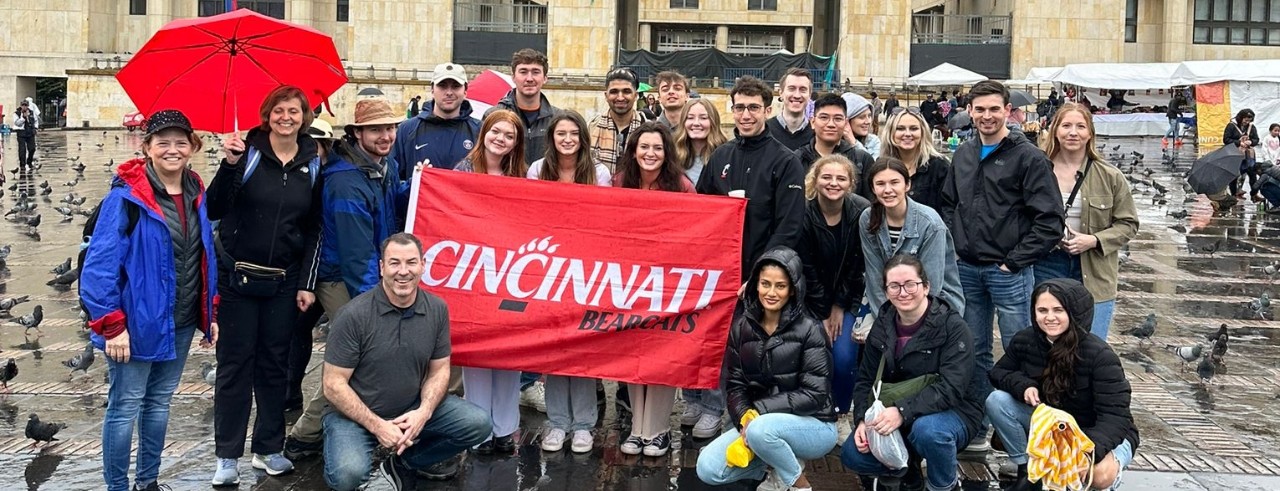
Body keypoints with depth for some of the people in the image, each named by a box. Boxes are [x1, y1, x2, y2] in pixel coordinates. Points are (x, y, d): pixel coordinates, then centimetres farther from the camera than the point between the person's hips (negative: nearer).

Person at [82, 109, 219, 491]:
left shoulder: (195, 194, 5)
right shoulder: (126, 196, -15)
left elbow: (206, 257, 14)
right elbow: (99, 265, -17)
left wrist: (210, 314, 11)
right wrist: (111, 325, -19)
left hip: (181, 323, 7)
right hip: (137, 323, -6)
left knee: (160, 402, 17)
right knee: (126, 406, 2)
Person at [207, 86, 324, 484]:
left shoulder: (312, 163, 4)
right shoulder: (247, 152, -6)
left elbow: (313, 229, 7)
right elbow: (214, 210, -12)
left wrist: (307, 283, 2)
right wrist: (229, 164, -26)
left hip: (283, 283, 3)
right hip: (237, 277, -3)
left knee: (275, 365, 10)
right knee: (235, 364, 2)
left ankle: (268, 448, 21)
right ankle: (227, 456, 9)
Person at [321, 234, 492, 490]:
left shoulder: (437, 310, -5)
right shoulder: (354, 315, -19)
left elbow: (439, 370, 4)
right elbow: (334, 385, -15)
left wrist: (423, 413, -15)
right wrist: (377, 426, -21)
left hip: (412, 409, 5)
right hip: (355, 413, -5)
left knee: (477, 423, -12)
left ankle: (404, 462, 10)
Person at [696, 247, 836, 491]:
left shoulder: (809, 330, -13)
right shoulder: (741, 326, 1)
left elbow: (815, 394, -17)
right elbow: (735, 384, 1)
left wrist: (759, 410, -21)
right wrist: (744, 420, -18)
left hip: (813, 425, -5)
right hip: (759, 422, 5)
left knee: (761, 430, -36)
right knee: (708, 469, -14)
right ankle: (778, 465, 6)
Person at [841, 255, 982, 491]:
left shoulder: (952, 326, -16)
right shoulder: (882, 326, 1)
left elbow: (951, 388, -25)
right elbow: (866, 380, 4)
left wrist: (903, 411, -37)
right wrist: (863, 420, -16)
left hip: (953, 411, -5)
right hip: (894, 415, 5)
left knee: (927, 430, -39)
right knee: (852, 455, -17)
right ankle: (908, 470, 12)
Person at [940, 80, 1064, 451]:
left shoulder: (1028, 157, -8)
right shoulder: (963, 155, 11)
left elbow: (1050, 221, -12)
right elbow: (948, 205, 20)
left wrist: (1015, 260, -13)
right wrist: (953, 248, 7)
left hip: (1009, 272, -6)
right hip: (966, 270, 6)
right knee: (974, 352, 12)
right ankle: (977, 428, 22)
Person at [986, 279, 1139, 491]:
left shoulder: (1100, 355, -26)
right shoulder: (1024, 341, -11)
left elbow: (1115, 416, -29)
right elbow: (998, 372, 4)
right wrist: (1023, 386, -21)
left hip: (1101, 434, -5)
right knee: (997, 400, -17)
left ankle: (1112, 466, 0)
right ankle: (1026, 470, -1)